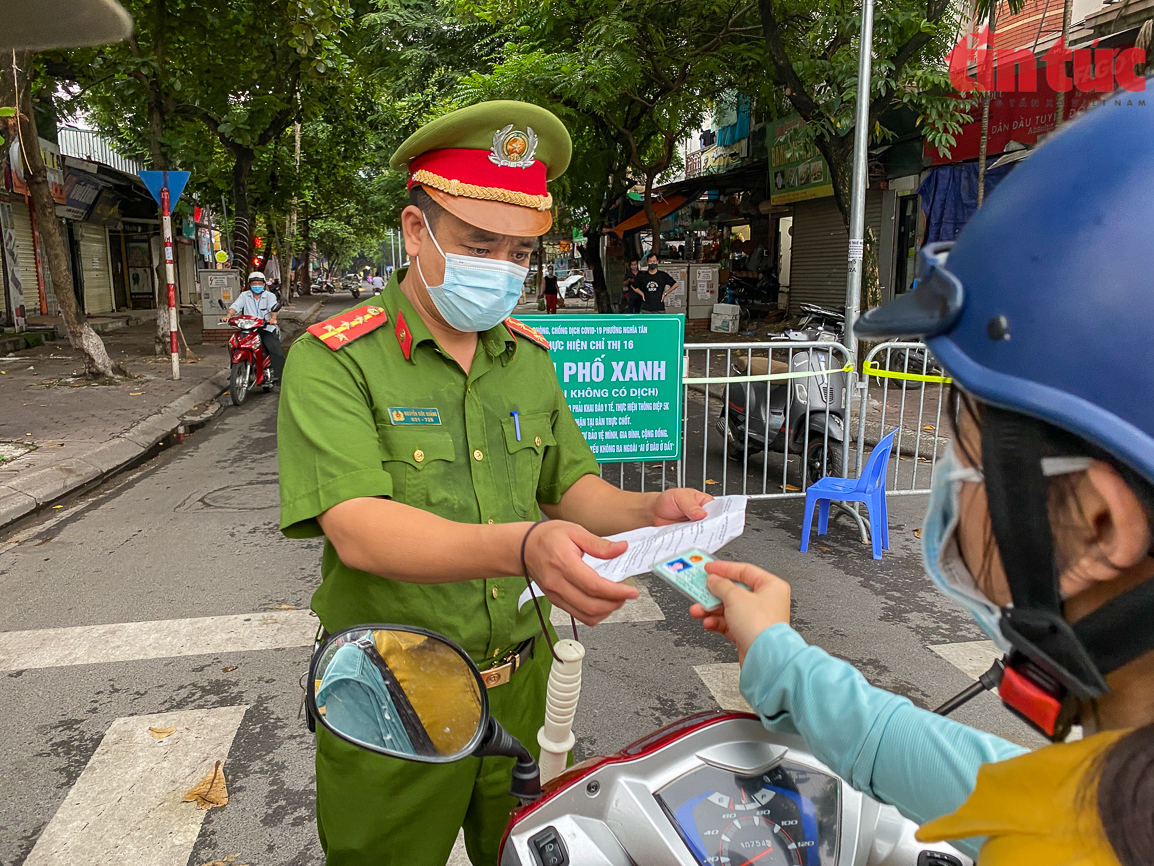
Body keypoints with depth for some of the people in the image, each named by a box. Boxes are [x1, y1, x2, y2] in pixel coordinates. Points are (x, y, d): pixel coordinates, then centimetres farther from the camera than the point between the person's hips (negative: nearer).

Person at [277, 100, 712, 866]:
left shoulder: (530, 356, 3)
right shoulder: (333, 361, -15)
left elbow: (571, 486, 6)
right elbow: (357, 530, -27)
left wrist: (647, 512, -16)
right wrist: (522, 547, -42)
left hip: (518, 687, 5)